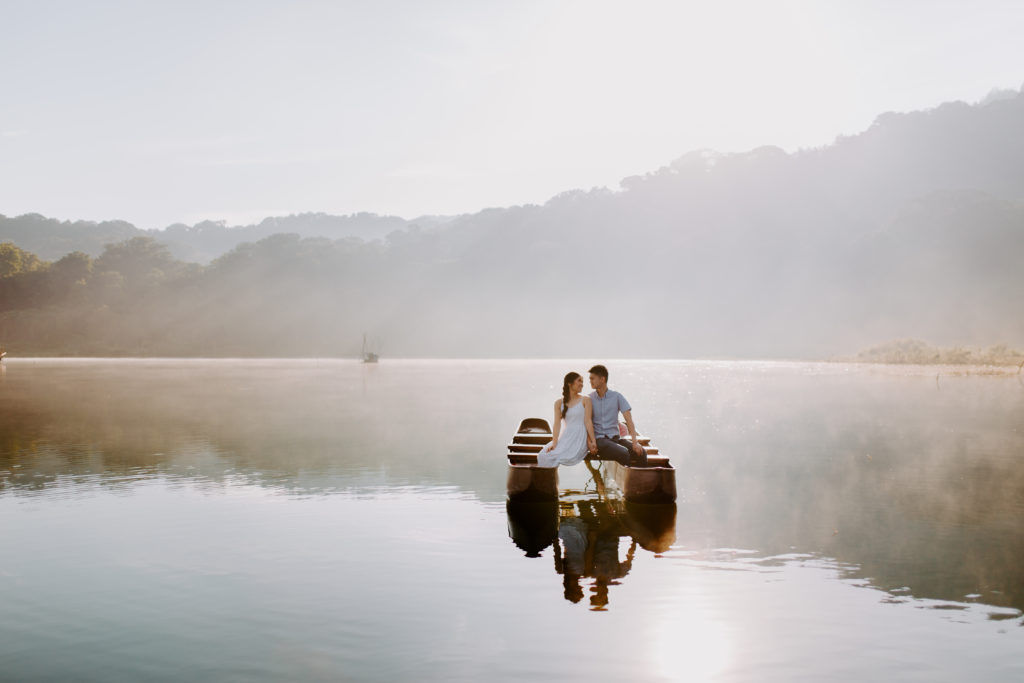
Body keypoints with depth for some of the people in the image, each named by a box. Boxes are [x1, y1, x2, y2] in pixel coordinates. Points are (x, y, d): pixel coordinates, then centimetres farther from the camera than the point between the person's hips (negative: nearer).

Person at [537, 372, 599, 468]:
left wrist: (593, 442, -13)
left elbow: (588, 421, -3)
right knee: (542, 455, -20)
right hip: (565, 436, 3)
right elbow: (557, 423, 1)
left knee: (554, 457, -25)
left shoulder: (585, 400, 5)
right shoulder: (559, 403, 11)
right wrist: (554, 442, -13)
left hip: (579, 437, -3)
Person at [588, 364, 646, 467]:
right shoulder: (589, 399, 6)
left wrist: (634, 441, -15)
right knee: (623, 453, -32)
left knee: (641, 453, -24)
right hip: (599, 439, -2)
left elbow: (628, 419, -2)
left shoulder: (617, 397, 6)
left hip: (615, 437, 2)